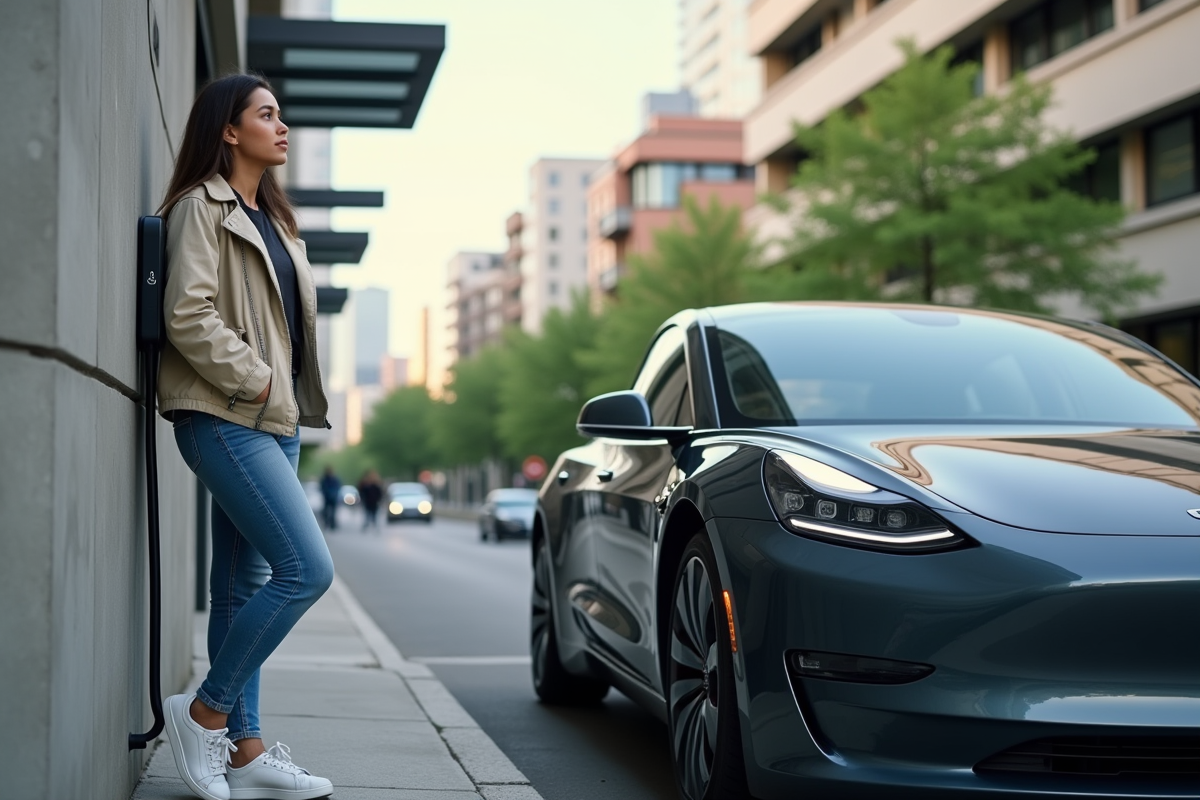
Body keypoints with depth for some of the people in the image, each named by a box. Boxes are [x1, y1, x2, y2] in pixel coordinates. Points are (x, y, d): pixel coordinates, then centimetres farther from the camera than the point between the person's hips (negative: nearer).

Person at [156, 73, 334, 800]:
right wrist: (253, 379, -15)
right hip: (226, 418, -9)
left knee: (247, 584, 7)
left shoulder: (271, 218, 21)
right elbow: (188, 315, -16)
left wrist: (291, 396, 11)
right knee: (307, 569, -16)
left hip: (273, 420, 9)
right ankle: (206, 711, -4)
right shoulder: (201, 207, -6)